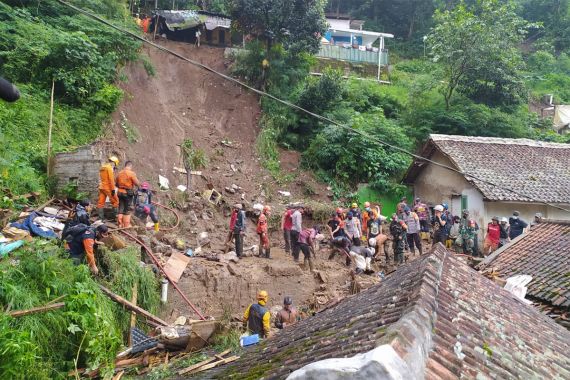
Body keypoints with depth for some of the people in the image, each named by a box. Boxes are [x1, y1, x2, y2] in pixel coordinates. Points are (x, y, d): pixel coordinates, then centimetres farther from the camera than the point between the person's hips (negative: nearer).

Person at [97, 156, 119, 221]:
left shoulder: (102, 167, 16)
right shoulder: (109, 168, -11)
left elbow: (101, 179, 18)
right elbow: (111, 179, -16)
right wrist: (113, 189, -17)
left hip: (101, 187, 8)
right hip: (108, 188, -8)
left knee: (101, 202, 6)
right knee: (115, 201, 2)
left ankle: (101, 218, 7)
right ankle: (116, 215, 2)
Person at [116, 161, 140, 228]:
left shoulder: (119, 173, 6)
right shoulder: (131, 173, -14)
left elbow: (117, 184, 14)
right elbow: (137, 183, -14)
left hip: (120, 192, 6)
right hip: (128, 193, -6)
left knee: (121, 209, 12)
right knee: (127, 210, 2)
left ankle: (120, 224, 17)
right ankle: (126, 225, 5)